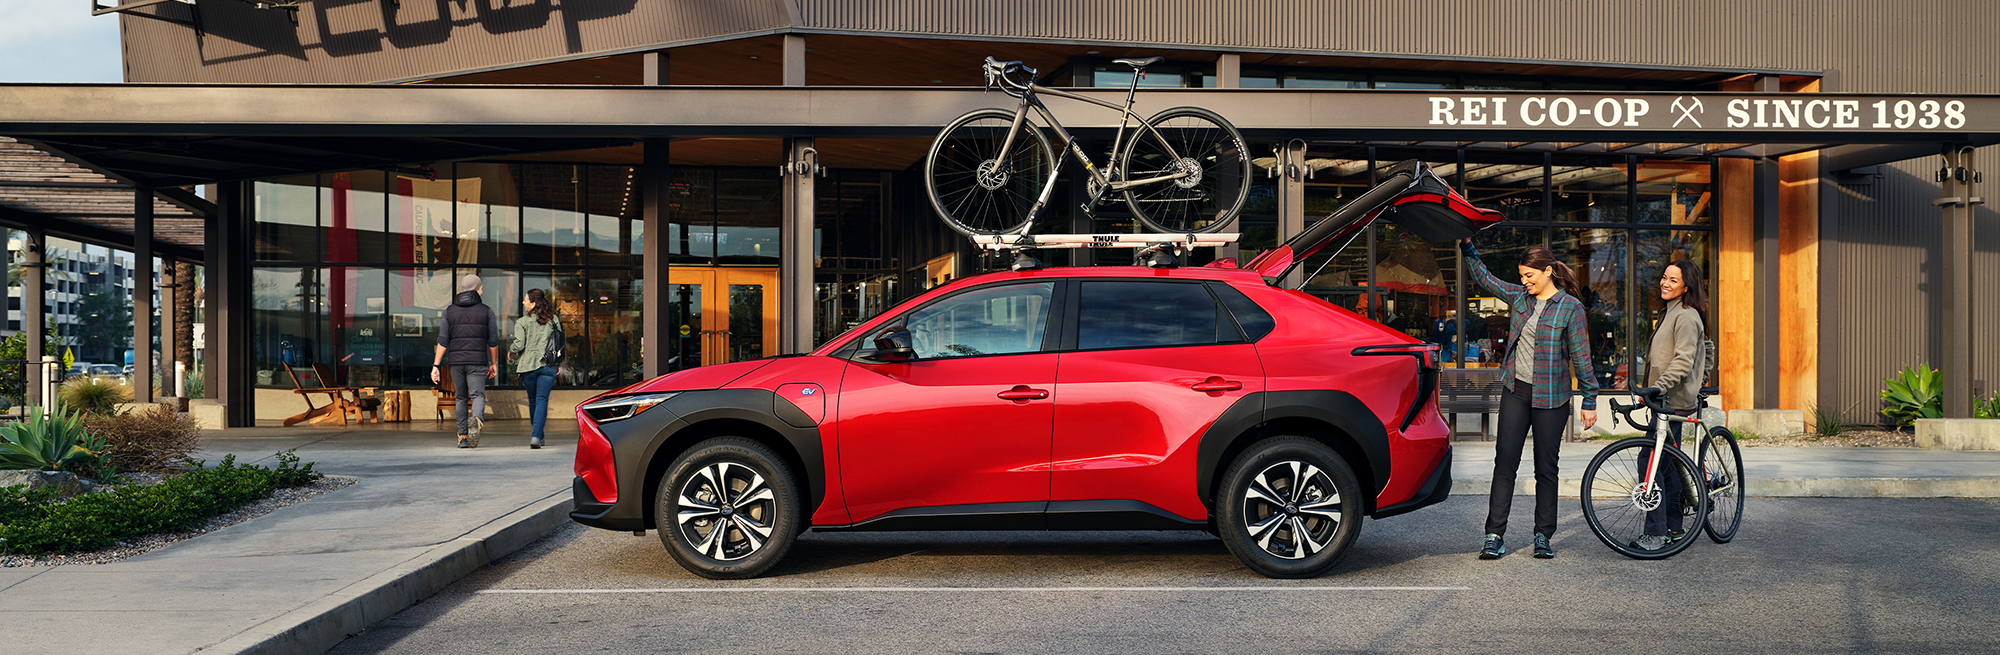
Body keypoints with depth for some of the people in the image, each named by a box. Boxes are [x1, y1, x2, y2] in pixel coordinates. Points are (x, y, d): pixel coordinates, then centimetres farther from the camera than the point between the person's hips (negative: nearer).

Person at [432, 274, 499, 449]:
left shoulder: (449, 311, 6)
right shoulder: (486, 311, 1)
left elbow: (442, 341, 0)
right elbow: (493, 341, 2)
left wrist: (436, 365, 1)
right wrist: (494, 364, 12)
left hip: (456, 362, 3)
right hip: (477, 362, -2)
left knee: (461, 398, 15)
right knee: (478, 395, -6)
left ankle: (462, 437, 18)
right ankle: (477, 419, -39)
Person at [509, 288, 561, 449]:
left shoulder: (522, 322, -4)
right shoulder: (553, 320, 5)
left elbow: (519, 344, -11)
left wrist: (511, 351, 11)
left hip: (528, 365, -1)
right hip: (548, 365, 1)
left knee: (533, 400, 14)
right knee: (542, 400, -2)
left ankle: (538, 435, 25)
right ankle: (536, 436, -16)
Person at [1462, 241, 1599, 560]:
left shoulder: (1570, 306, -5)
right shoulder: (1519, 296, 8)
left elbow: (1580, 355, -4)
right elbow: (1485, 278, 21)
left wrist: (1590, 400, -4)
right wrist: (1468, 247, 13)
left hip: (1550, 396, -4)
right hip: (1516, 391, 4)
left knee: (1546, 467, 5)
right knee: (1505, 462, -3)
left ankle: (1543, 536, 15)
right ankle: (1495, 535, -2)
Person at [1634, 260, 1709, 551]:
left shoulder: (1686, 316, -12)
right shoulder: (1671, 313, 20)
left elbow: (1683, 360, -22)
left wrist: (1660, 385, -32)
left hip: (1673, 400, -11)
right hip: (1667, 399, 11)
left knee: (1650, 459, -15)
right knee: (1668, 463, 13)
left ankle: (1656, 534, -15)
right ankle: (1673, 527, 20)